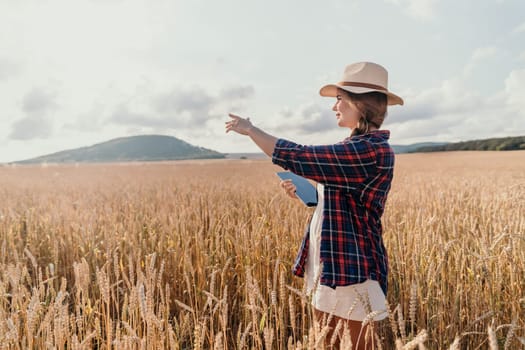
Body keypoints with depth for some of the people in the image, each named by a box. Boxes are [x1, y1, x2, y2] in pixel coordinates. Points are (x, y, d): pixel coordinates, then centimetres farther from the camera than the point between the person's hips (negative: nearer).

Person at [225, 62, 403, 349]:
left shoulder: (372, 150, -19)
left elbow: (298, 157, -21)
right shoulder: (358, 146, 12)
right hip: (327, 262, 9)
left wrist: (249, 129, -8)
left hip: (350, 267, -9)